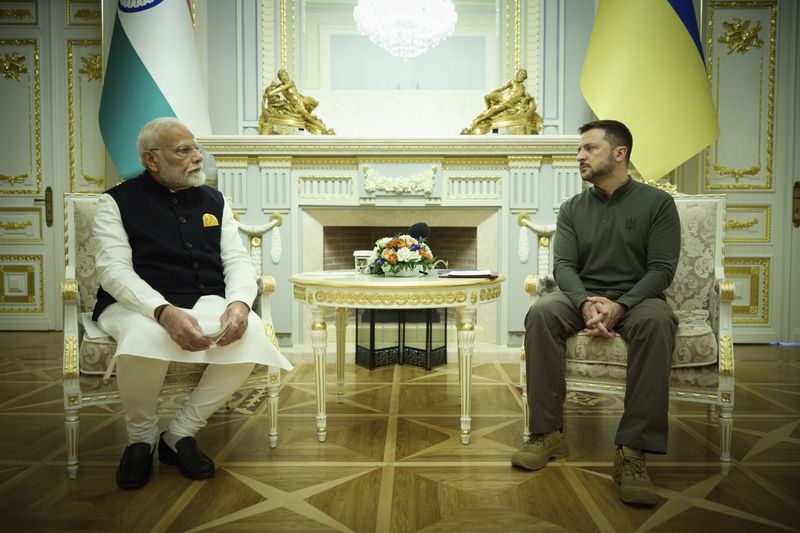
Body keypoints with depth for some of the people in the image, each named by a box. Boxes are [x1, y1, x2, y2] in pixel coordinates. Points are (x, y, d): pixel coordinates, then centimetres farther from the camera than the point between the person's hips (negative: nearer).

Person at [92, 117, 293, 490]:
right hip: (139, 306, -3)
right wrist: (165, 312, -28)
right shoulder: (117, 202, 4)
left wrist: (239, 302, -16)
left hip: (206, 302, 4)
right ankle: (140, 438, -5)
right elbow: (113, 269, -9)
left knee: (251, 332, -29)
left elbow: (238, 260, 9)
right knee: (143, 340, -38)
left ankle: (180, 434, -8)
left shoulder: (214, 201, 15)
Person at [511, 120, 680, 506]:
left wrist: (620, 305, -22)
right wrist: (586, 302, -21)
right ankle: (548, 433, -24)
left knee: (656, 321, -38)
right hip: (584, 297, 3)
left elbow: (662, 268, -5)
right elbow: (563, 264, 1)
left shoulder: (656, 202, 3)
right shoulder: (572, 209, 11)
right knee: (540, 313, -30)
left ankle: (632, 450, -36)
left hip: (636, 297, -2)